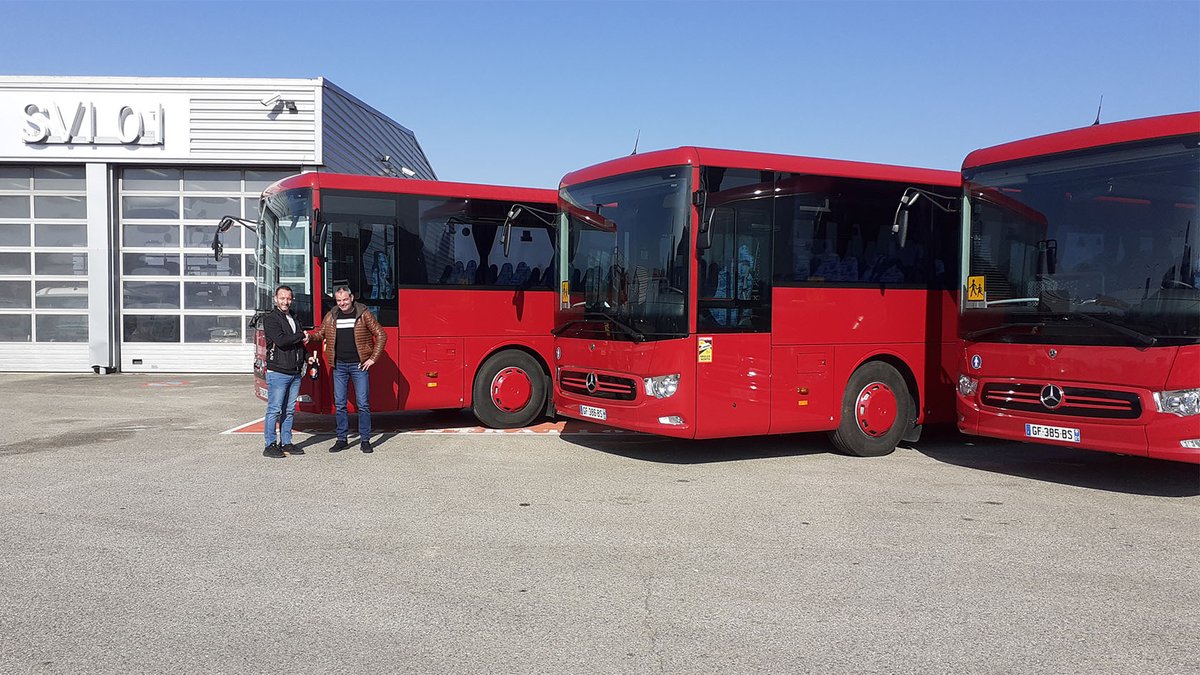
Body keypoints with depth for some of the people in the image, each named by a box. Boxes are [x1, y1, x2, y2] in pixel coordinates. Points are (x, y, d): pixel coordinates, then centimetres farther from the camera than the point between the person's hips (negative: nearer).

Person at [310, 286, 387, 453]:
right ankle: (341, 439, 15)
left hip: (359, 365, -3)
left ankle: (365, 440, 6)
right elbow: (320, 333, 15)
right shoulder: (331, 316, 8)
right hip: (339, 366, 3)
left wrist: (373, 358, -6)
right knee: (339, 404, 6)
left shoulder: (364, 314, -2)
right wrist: (309, 336, -9)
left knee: (363, 404, -2)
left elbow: (381, 335, -1)